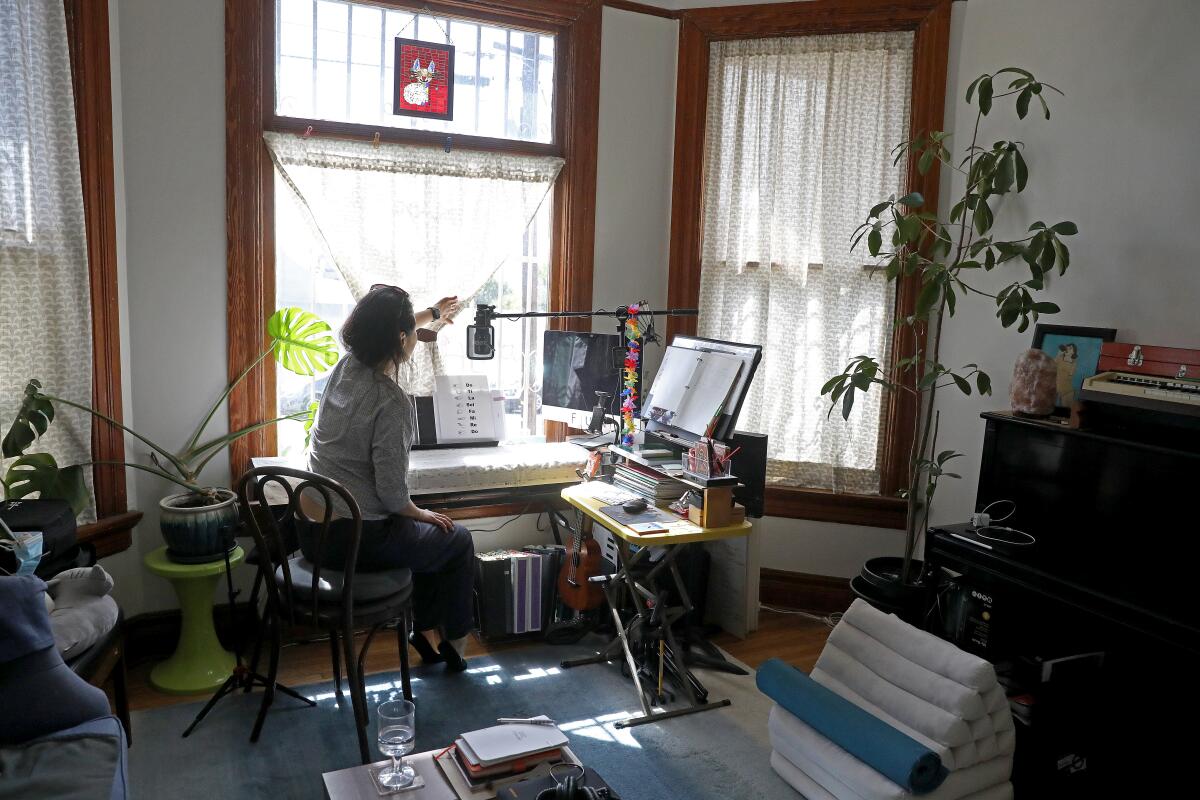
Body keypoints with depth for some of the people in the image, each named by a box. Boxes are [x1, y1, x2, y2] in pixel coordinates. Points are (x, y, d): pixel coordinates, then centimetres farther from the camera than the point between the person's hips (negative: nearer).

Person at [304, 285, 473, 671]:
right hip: (356, 541, -8)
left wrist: (432, 313, 39)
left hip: (312, 532, 8)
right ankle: (453, 640, 32)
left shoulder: (345, 367, -1)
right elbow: (392, 494, -23)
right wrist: (423, 514, -1)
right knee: (458, 540, 17)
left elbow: (381, 332, 23)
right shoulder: (393, 403, -24)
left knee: (426, 533, 30)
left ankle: (425, 628, 37)